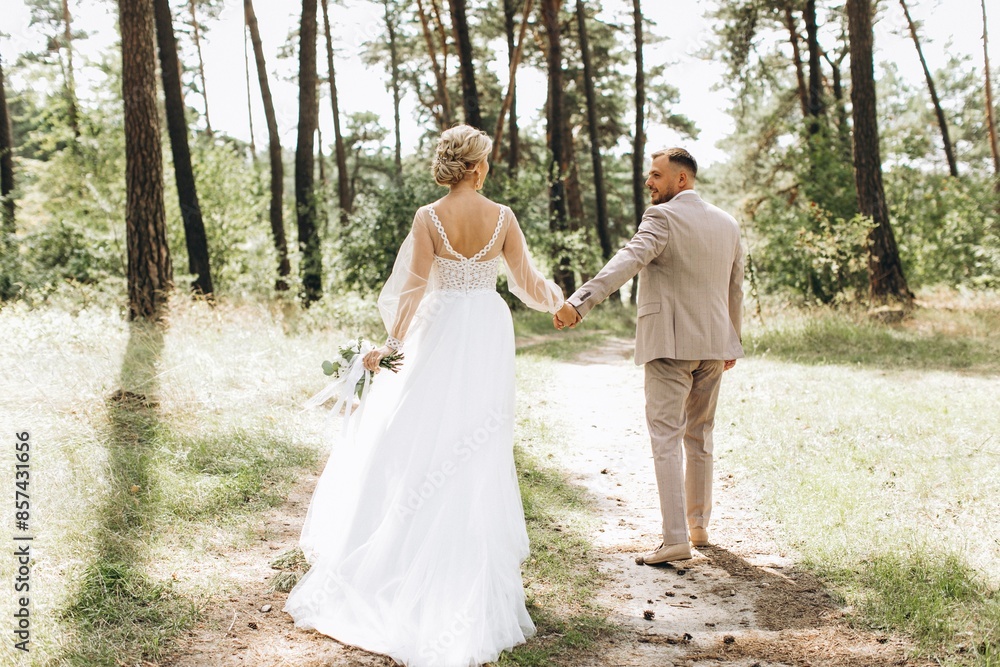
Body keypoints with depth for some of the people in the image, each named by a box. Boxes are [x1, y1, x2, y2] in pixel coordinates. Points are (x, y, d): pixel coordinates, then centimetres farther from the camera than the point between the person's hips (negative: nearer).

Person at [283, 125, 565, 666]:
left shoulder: (429, 217, -9)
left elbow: (414, 290, -12)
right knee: (479, 456, 8)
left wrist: (390, 346, -4)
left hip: (440, 338, -1)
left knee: (414, 447, 8)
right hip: (489, 340, 2)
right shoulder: (502, 217, -4)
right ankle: (474, 577, 16)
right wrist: (556, 299, 23)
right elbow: (526, 283, 2)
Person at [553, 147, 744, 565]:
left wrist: (579, 302, -38)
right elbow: (735, 290, 19)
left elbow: (627, 261, -27)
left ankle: (675, 539, -9)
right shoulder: (727, 223, 13)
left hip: (670, 343, -7)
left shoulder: (662, 218, -10)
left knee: (666, 440, -5)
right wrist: (732, 341, 30)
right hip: (713, 344, 7)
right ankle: (698, 526, 28)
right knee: (699, 437, 18)